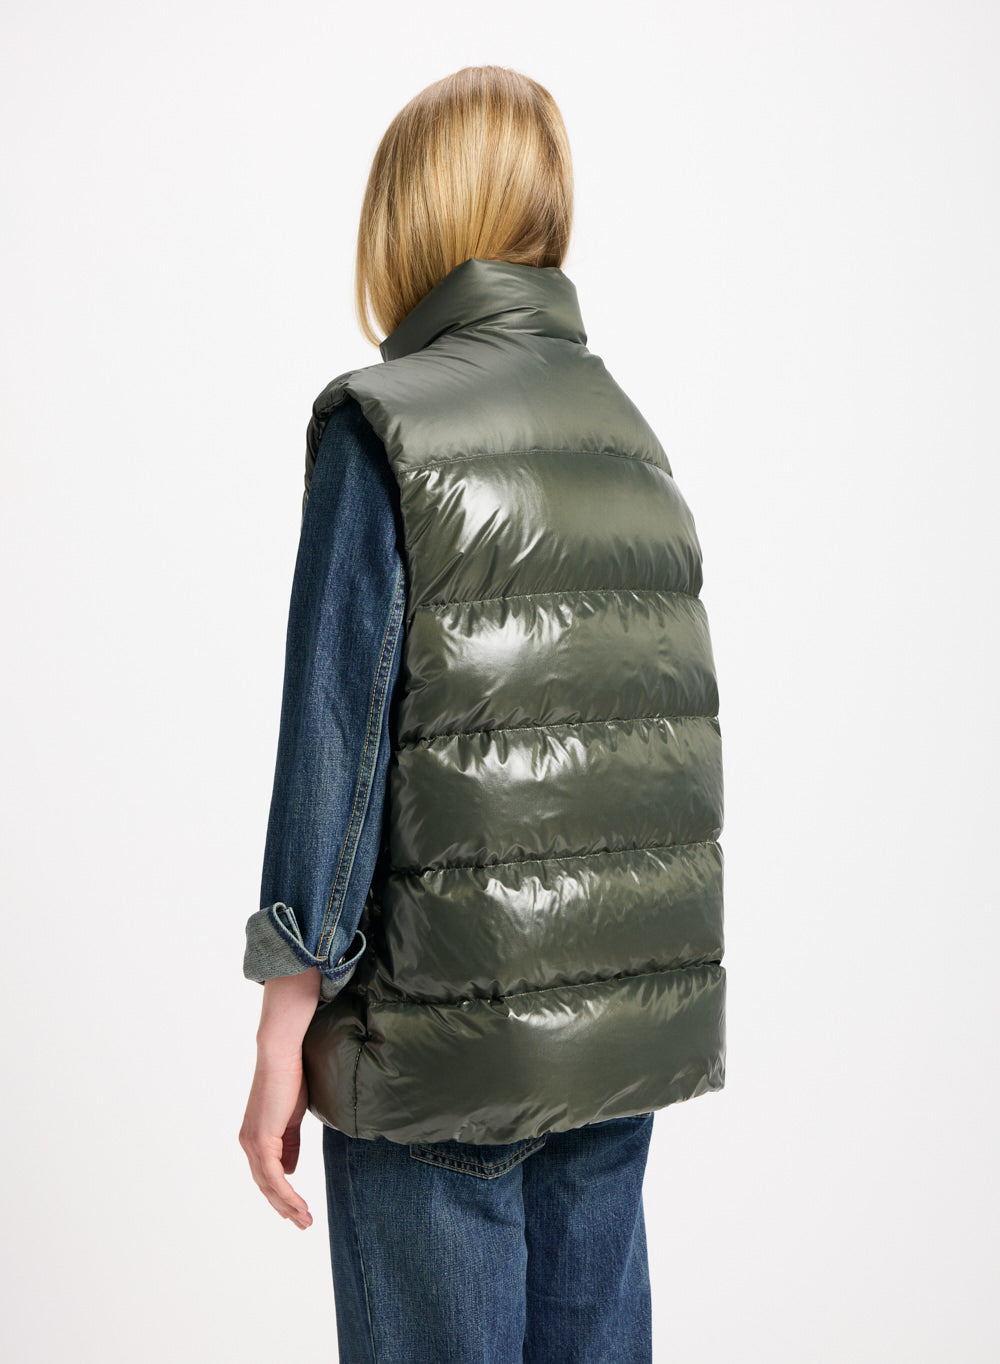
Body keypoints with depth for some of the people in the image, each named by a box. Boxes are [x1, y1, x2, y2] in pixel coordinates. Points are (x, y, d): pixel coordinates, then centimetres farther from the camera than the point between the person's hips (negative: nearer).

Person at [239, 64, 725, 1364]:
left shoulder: (380, 423, -9)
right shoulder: (631, 426, 8)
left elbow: (338, 732, -13)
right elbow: (678, 730, 9)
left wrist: (285, 1024, -8)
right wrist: (662, 974, 17)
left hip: (448, 1033, -6)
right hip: (638, 1013, 6)